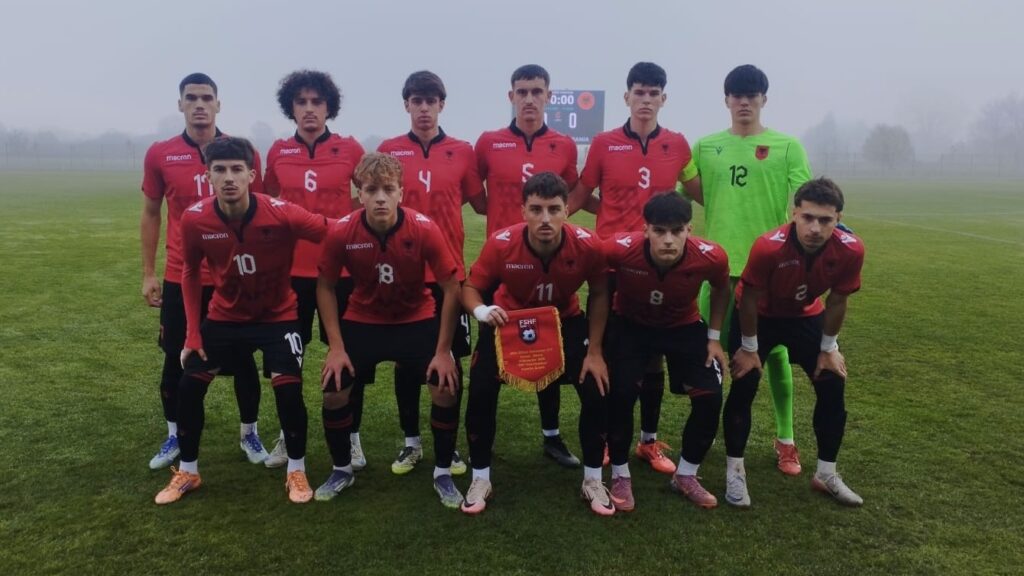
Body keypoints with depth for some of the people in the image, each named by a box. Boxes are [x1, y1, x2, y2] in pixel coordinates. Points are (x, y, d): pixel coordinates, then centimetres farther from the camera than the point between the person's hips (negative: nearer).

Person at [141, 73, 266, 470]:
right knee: (176, 361, 11)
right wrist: (148, 273, 6)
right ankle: (174, 437, 30)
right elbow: (150, 215, 9)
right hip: (180, 278, 1)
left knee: (242, 360, 8)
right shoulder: (159, 155, 1)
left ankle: (249, 434, 26)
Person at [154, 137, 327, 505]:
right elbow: (190, 273, -1)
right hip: (225, 317, 3)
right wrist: (193, 333, -2)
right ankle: (187, 472, 24)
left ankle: (297, 471, 9)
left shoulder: (281, 215, -29)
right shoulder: (194, 220, -18)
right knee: (189, 386, 0)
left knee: (288, 388, -15)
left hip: (278, 316, -3)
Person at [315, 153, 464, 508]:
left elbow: (451, 288, -16)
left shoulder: (424, 229, -25)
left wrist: (443, 351, -17)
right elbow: (325, 287, -5)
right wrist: (336, 346, -10)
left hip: (417, 320, -1)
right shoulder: (341, 233, -21)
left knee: (447, 386, -16)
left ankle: (443, 473, 8)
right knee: (333, 391, -8)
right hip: (363, 321, 1)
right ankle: (342, 470, 20)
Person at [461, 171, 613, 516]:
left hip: (566, 321, 1)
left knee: (597, 390, -10)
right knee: (481, 392, -13)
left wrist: (594, 351, -11)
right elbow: (470, 288, -16)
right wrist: (482, 311, -39)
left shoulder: (587, 245, -30)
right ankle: (480, 480, 10)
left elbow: (599, 294, -10)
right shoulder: (501, 244, -33)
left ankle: (593, 481, 12)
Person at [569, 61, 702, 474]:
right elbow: (580, 197, 6)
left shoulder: (678, 145, 4)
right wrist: (619, 214, -4)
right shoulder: (603, 144, -1)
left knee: (653, 356, 9)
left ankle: (650, 440, 23)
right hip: (611, 265, -1)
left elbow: (701, 192, 17)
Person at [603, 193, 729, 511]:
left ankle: (685, 476, 16)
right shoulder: (620, 249, -36)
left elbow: (721, 288, -3)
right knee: (620, 394, -17)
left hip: (684, 326, 2)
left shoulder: (711, 257, -30)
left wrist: (714, 337, -2)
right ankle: (620, 476, 8)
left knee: (710, 397, -8)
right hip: (630, 324, -1)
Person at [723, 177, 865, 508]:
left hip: (806, 317, 4)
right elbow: (749, 299, -22)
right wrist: (749, 349, -13)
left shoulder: (850, 250, -28)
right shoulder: (769, 247, -38)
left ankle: (826, 474, 18)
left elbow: (836, 301, -9)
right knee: (744, 388, -11)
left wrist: (829, 349, -1)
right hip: (759, 315, -3)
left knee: (833, 387, 1)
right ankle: (735, 472, 5)